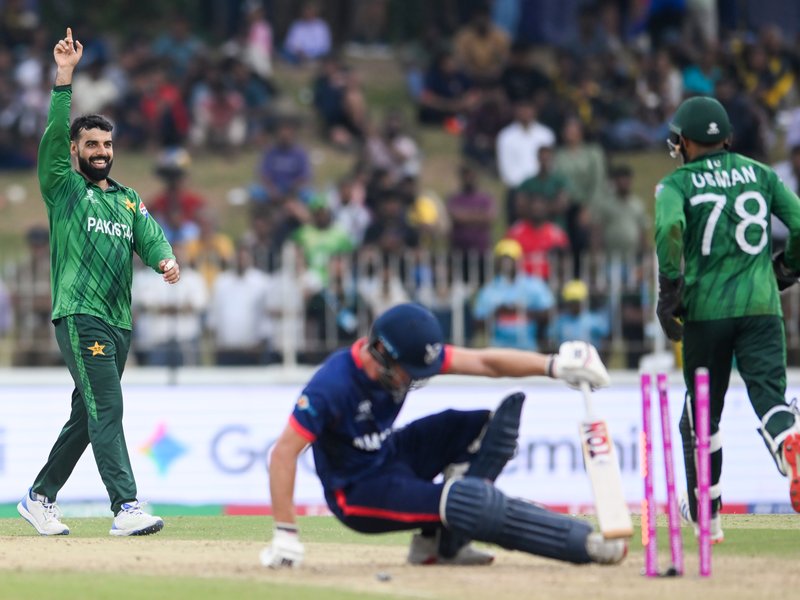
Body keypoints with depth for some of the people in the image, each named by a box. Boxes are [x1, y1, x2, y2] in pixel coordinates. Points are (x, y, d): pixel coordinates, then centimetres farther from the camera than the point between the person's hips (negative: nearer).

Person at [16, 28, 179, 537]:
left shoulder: (129, 200, 20)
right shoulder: (63, 187, 4)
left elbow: (151, 237, 6)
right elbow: (53, 137, -10)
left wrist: (166, 261, -17)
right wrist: (65, 78, -20)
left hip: (119, 322, 6)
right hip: (80, 317, -6)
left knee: (86, 418, 10)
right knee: (106, 410, -16)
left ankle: (40, 499, 23)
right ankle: (127, 508, -23)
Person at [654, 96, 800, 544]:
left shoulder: (678, 183, 2)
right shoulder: (759, 172, 11)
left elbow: (670, 227, -19)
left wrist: (670, 288, -13)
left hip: (706, 309, -1)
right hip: (762, 304, 1)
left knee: (702, 410, 12)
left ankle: (706, 513, 21)